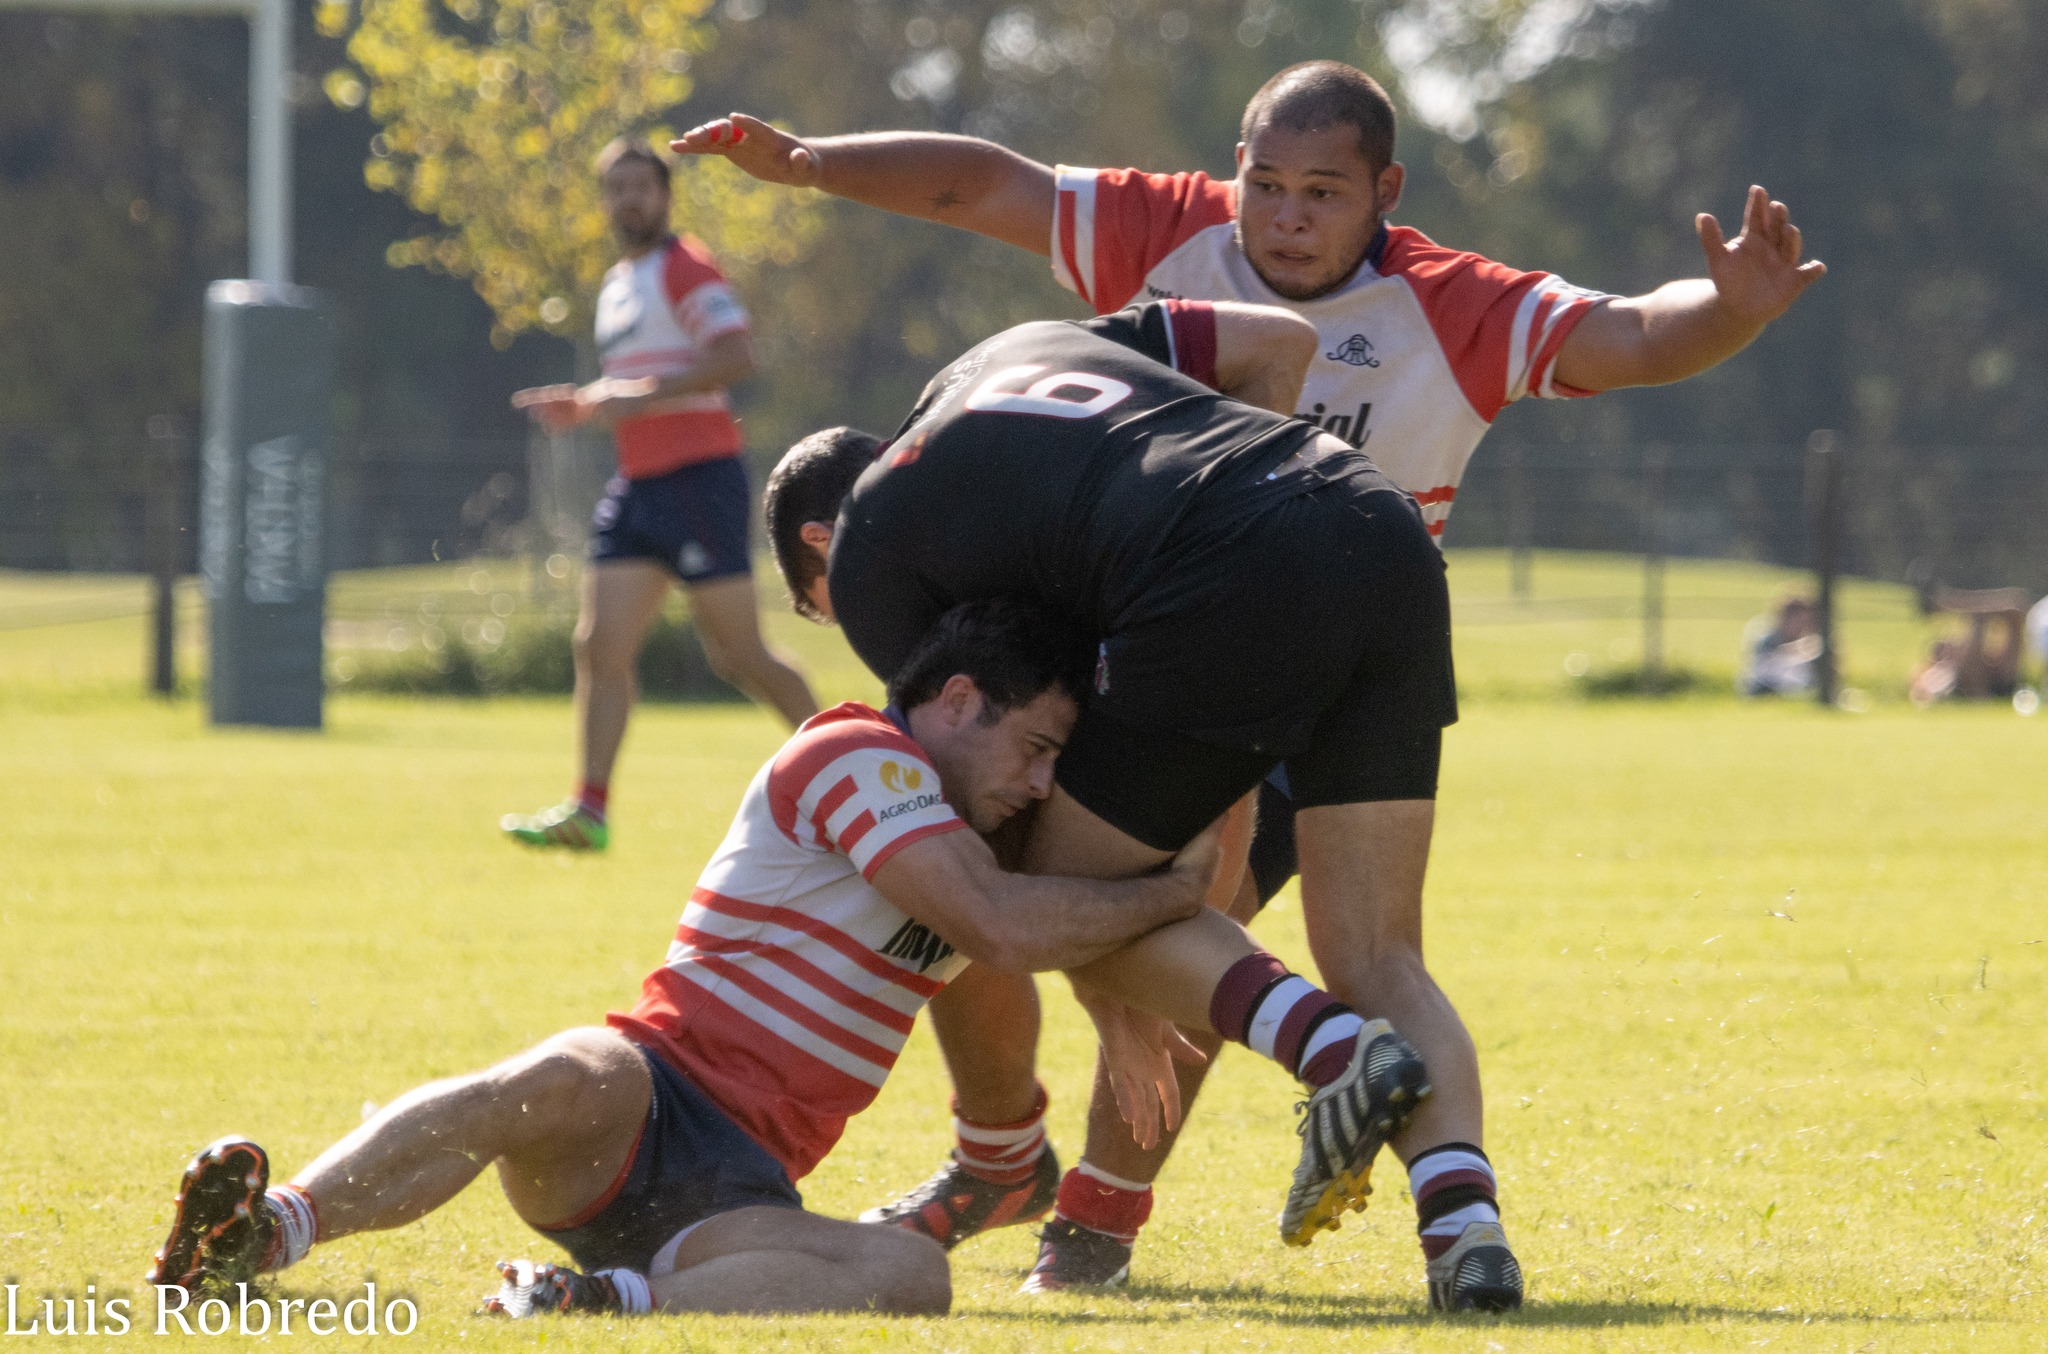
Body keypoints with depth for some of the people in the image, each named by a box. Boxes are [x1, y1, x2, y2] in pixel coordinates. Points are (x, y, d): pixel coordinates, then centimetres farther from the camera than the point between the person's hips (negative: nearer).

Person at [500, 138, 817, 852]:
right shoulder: (617, 285, 20)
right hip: (637, 485, 8)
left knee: (737, 654, -4)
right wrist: (582, 405, 11)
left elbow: (735, 356, -21)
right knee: (601, 646, -2)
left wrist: (640, 396, -24)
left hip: (699, 476, -8)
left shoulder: (684, 268, -7)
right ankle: (589, 810, -2)